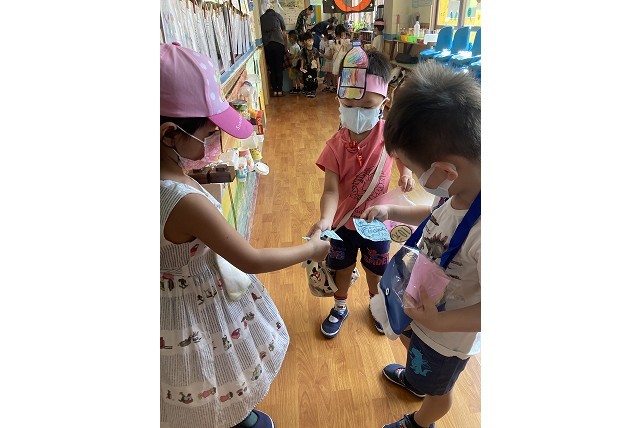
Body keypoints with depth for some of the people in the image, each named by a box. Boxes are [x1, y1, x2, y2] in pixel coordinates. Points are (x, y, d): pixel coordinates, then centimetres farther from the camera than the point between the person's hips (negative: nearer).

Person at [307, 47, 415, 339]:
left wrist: (406, 171, -9)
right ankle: (340, 307, 50)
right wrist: (325, 219, -44)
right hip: (343, 221, -1)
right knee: (342, 269, 20)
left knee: (376, 270, 22)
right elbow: (331, 189, -27)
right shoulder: (336, 145, -21)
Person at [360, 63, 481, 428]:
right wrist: (392, 212, -7)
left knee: (436, 389, 27)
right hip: (423, 299, 7)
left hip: (447, 334, -7)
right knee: (408, 338, 38)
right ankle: (414, 377, 72)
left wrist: (438, 322, -31)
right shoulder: (466, 185, -20)